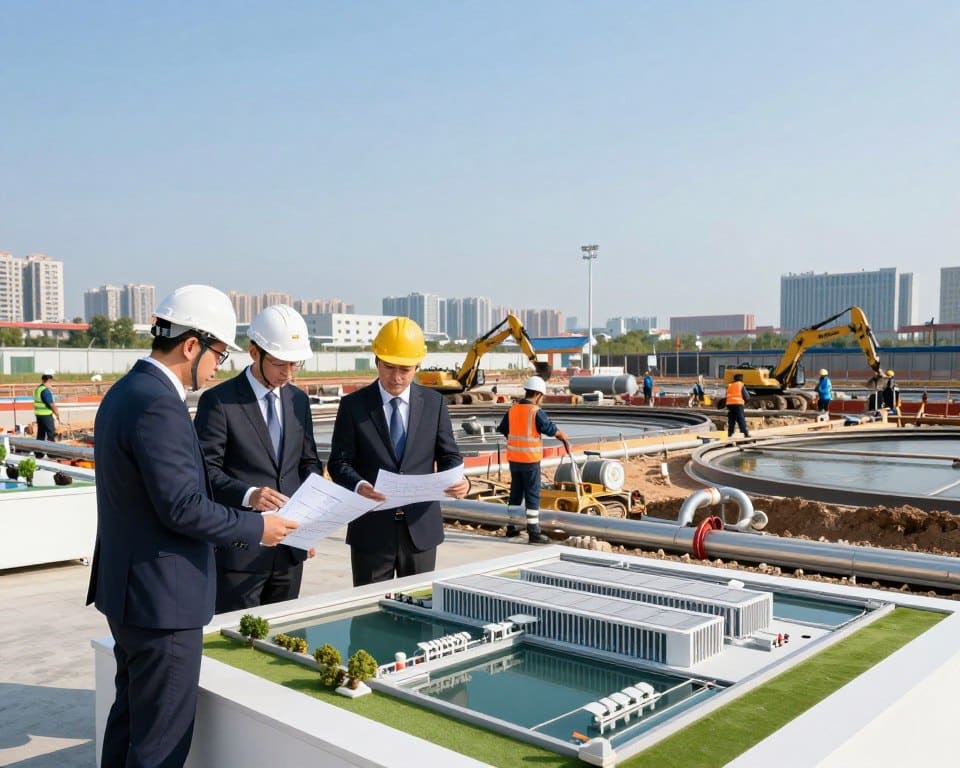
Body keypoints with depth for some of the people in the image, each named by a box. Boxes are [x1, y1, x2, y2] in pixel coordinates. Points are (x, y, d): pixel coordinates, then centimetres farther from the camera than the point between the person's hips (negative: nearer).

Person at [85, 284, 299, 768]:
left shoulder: (125, 391, 9)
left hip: (128, 588, 10)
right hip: (162, 596, -10)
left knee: (130, 716, 23)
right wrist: (256, 528, -12)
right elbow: (182, 507, -25)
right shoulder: (158, 405, -23)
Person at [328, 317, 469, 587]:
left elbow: (448, 455, 5)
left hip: (421, 526, 2)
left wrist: (459, 481, -17)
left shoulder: (434, 403, 3)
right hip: (371, 529, -1)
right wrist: (358, 485, -24)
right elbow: (339, 462, -3)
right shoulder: (353, 405, -2)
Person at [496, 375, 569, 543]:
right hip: (530, 460, -6)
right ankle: (533, 533, 0)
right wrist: (565, 439, 5)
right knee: (532, 496, -1)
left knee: (516, 493, 17)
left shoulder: (512, 409, 5)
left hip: (513, 458, 6)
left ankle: (511, 528, 26)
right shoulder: (536, 411, -15)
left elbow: (503, 430, 18)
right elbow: (551, 429, -13)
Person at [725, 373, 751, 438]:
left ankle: (730, 434, 7)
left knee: (731, 420, 10)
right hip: (738, 404, -4)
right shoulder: (741, 385, 0)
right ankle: (745, 433, -8)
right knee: (741, 419, -4)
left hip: (729, 404, 5)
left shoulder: (729, 386, 15)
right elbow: (746, 396, -1)